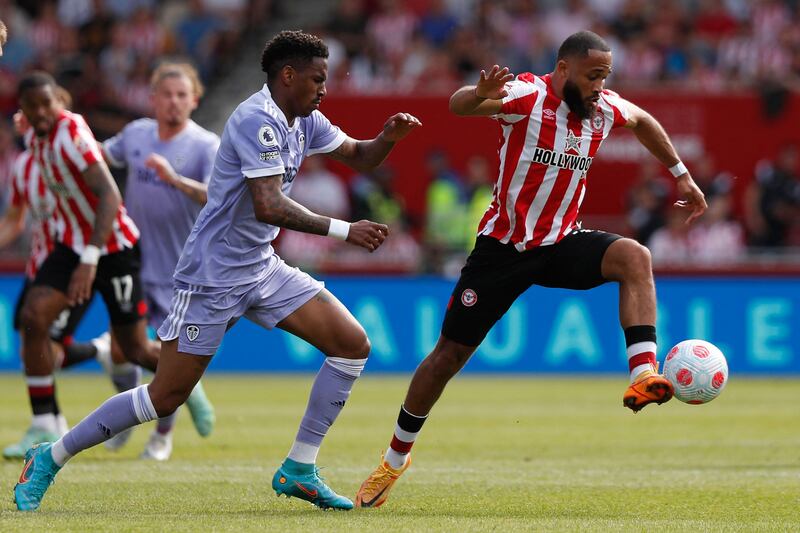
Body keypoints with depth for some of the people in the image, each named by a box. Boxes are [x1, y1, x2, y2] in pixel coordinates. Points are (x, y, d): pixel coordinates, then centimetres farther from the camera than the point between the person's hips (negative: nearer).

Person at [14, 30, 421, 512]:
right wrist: (344, 231, -27)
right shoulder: (257, 120, -21)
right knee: (166, 397, -7)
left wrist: (388, 138, -2)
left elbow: (360, 156, 21)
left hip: (261, 268, 9)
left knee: (353, 344, -3)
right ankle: (50, 459, 9)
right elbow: (268, 206, -30)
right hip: (214, 273, -9)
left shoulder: (305, 121, 7)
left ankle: (299, 470, 3)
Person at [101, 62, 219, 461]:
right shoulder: (136, 133, 5)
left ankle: (163, 434, 20)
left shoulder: (206, 145, -10)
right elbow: (99, 155, 25)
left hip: (181, 272, -4)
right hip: (134, 264, 4)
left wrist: (175, 179, -36)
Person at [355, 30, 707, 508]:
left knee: (635, 257, -27)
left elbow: (643, 122, 22)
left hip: (563, 244, 4)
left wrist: (681, 174, 24)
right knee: (451, 352, 3)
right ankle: (396, 458, 20)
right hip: (503, 247, -3)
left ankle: (643, 378, -35)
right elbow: (458, 105, -36)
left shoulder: (605, 109, -3)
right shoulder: (527, 95, -18)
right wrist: (482, 94, -58)